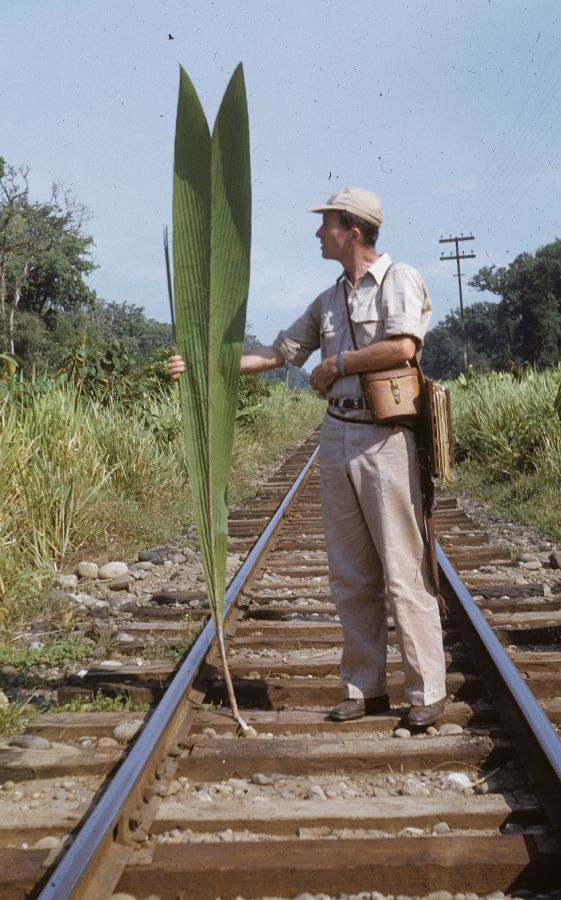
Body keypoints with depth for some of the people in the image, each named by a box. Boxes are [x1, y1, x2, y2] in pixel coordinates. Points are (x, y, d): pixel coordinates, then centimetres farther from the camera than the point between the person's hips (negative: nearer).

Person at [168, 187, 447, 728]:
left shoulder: (400, 280, -3)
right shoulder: (327, 302, 18)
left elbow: (402, 347, -18)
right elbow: (279, 352, 21)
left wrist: (335, 365, -7)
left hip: (386, 439, -7)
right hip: (337, 438, 7)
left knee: (403, 572, -5)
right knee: (350, 576, 8)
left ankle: (426, 692, 3)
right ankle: (365, 688, 17)